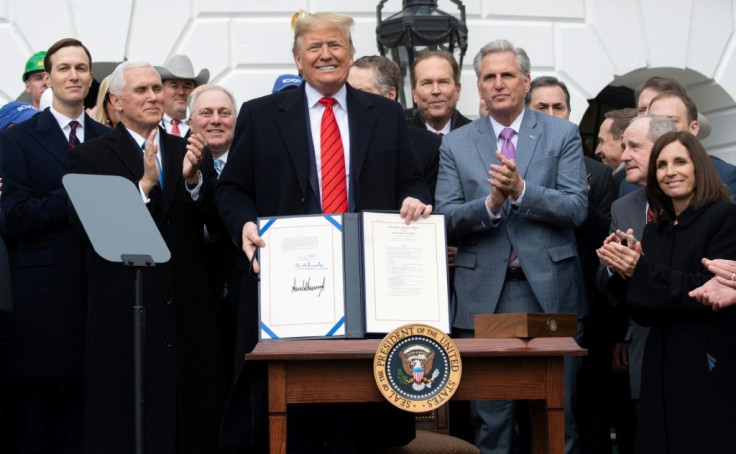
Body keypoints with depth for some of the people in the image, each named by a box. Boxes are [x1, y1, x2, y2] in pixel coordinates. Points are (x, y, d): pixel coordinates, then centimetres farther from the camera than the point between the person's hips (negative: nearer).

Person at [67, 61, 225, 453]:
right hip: (124, 309, -3)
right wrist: (145, 183, -19)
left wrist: (193, 178, -16)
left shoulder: (186, 152, 12)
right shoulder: (90, 156, 1)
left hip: (185, 307, 4)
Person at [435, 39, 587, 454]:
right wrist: (491, 202, -17)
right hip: (484, 294, 1)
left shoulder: (563, 135, 5)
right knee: (490, 417, 6)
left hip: (549, 290, -1)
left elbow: (577, 208, -4)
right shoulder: (456, 144, 8)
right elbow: (447, 218, 0)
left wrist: (521, 190, -18)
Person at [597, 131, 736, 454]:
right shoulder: (653, 231, 12)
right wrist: (625, 272, -6)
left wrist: (641, 270, -19)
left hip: (708, 369, -6)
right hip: (661, 368, 6)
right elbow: (645, 315, 12)